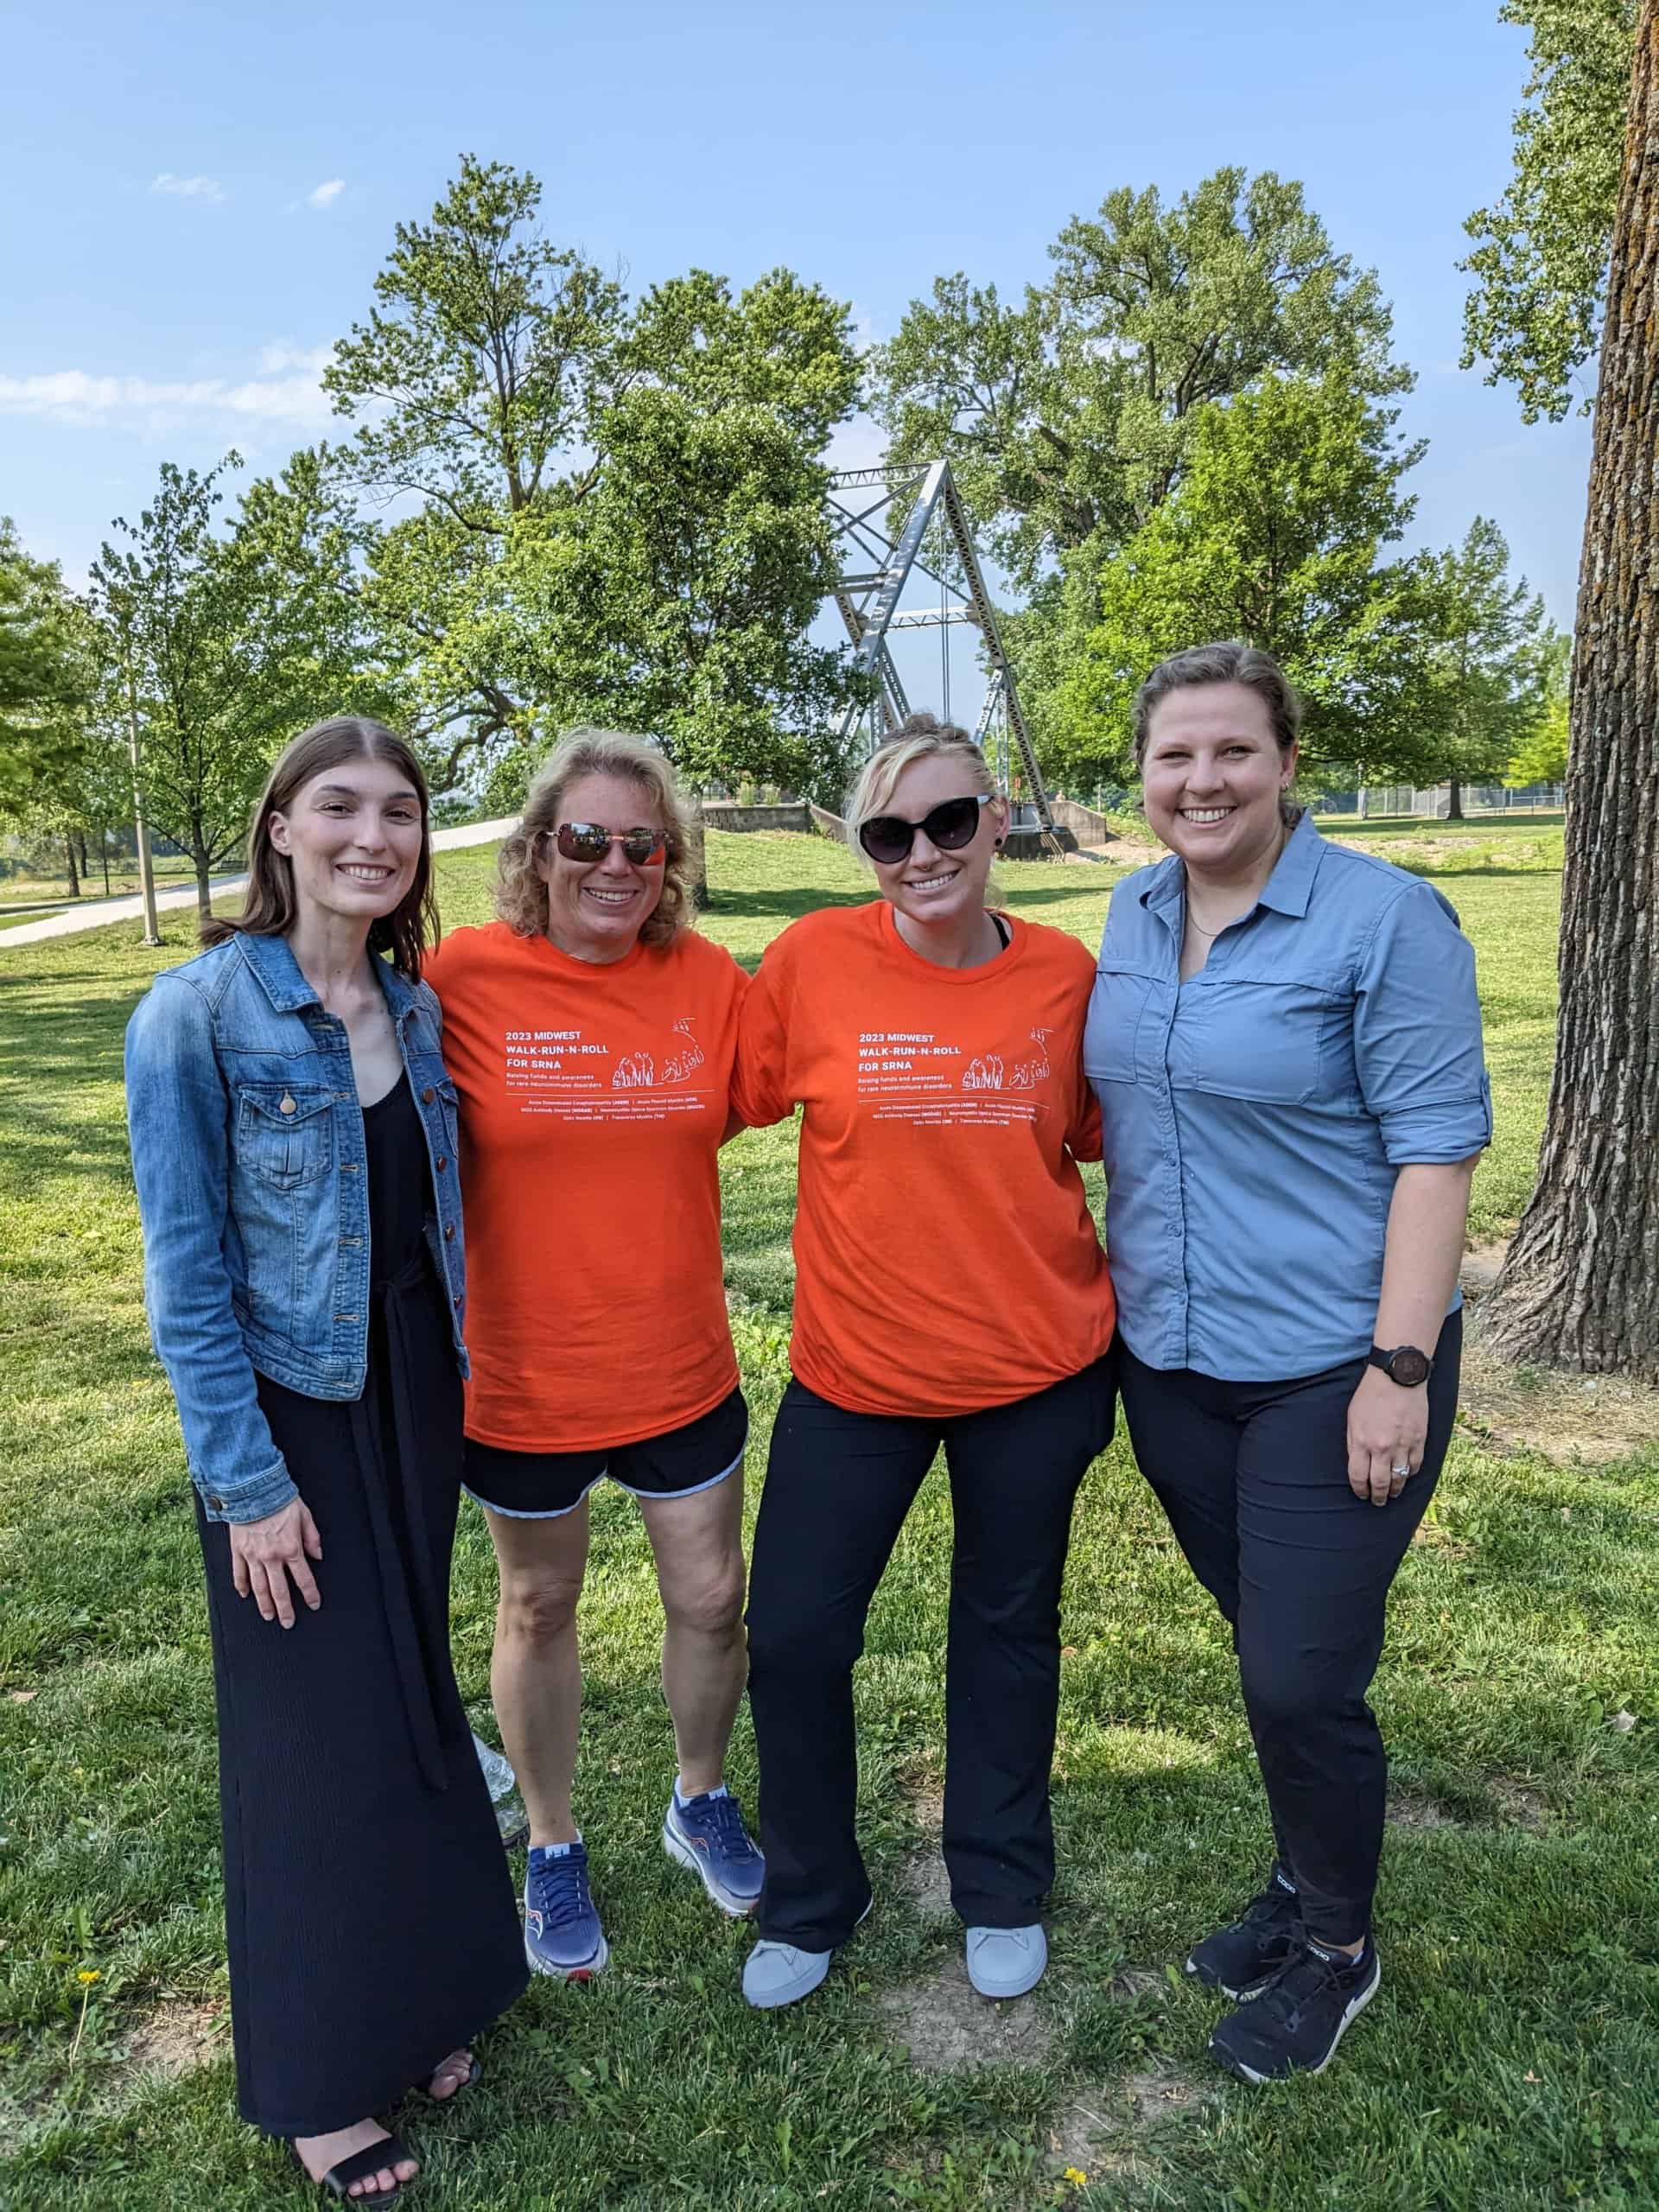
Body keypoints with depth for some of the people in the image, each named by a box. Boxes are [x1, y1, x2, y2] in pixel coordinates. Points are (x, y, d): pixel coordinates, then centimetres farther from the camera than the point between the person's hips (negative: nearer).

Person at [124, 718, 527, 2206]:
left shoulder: (418, 1008, 2)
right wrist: (247, 1478, -14)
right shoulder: (197, 1016, -14)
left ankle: (422, 1997, 40)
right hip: (285, 1415, -5)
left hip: (416, 1397, 5)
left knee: (416, 1696, 17)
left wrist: (452, 1393, 9)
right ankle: (319, 2080, 30)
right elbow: (186, 1273, -13)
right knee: (317, 1735, 7)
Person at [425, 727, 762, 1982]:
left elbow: (739, 1110, 8)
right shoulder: (463, 979, -15)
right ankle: (554, 1849, 42)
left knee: (711, 1600, 16)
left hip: (682, 1371, 3)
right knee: (540, 1607, 18)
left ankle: (702, 1804, 45)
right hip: (522, 1378, -2)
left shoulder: (712, 981, -7)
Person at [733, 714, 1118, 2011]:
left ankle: (1004, 1895, 43)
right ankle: (809, 1904, 35)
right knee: (793, 1638, 6)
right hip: (854, 1370, -1)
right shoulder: (814, 959, -11)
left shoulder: (1064, 973, -5)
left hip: (1037, 1367, 1)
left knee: (1009, 1628, 18)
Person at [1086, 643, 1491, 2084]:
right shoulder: (1133, 915, 5)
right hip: (1172, 1364, 6)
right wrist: (1124, 1293, 12)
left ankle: (1339, 1948, 29)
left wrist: (1400, 1364, -18)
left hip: (1331, 1369, -5)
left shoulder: (1384, 919, -13)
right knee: (1264, 1650, 20)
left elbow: (1437, 1146, -15)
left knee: (1302, 1678, 2)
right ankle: (1303, 1881, 43)